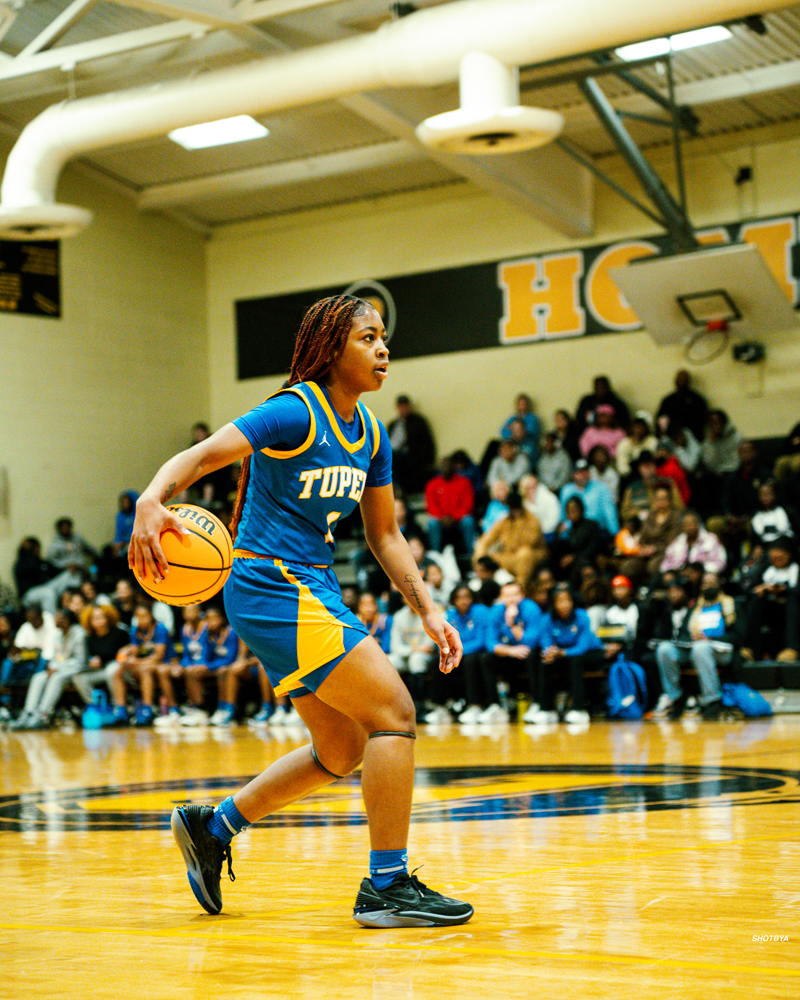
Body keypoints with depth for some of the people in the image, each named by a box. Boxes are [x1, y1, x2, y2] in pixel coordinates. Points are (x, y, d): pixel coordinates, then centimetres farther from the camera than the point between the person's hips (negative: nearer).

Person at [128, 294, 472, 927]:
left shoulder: (372, 435, 11)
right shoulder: (295, 412, -14)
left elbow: (385, 534, 17)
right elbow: (199, 456, -24)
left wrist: (428, 611, 10)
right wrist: (152, 501, -44)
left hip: (313, 591, 9)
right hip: (271, 586, -9)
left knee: (342, 753, 16)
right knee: (394, 711, -14)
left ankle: (213, 827, 30)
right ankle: (387, 887, -8)